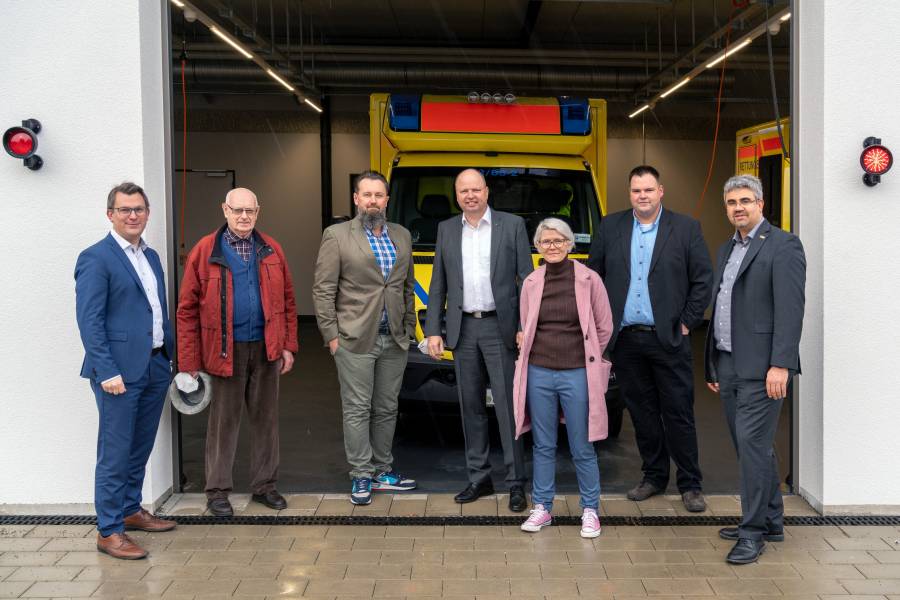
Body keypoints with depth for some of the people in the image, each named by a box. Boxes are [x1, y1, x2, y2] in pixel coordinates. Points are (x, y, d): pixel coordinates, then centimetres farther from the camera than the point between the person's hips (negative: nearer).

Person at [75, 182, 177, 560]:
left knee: (141, 448, 17)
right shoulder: (96, 258, -9)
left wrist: (168, 356, 12)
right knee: (115, 454, -2)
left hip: (155, 367, 8)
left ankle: (131, 511, 32)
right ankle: (109, 531, 7)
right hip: (120, 370, -8)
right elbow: (89, 320, -14)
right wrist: (107, 371, -19)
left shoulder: (151, 256, 15)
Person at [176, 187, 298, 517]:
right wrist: (190, 362, -7)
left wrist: (288, 346, 4)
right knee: (223, 421, 7)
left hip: (265, 349, 3)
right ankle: (218, 491, 19)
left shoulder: (271, 250, 7)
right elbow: (187, 310, -5)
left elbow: (287, 301, 10)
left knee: (265, 418, 12)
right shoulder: (205, 251, -4)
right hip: (225, 350, -3)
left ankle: (264, 485, 26)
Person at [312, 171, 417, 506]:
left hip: (394, 340, 5)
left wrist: (409, 328, 11)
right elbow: (323, 290, -5)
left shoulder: (402, 236, 12)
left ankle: (382, 471, 22)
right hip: (355, 339, -5)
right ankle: (361, 477, 9)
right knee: (357, 410, 1)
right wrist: (331, 335, -9)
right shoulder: (337, 236, -3)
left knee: (386, 409, 11)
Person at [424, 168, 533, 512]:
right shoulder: (446, 230, 10)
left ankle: (516, 483, 5)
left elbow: (526, 279, -1)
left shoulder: (512, 225, 1)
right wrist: (433, 331, 3)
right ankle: (479, 478, 20)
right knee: (471, 406, 9)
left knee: (507, 405, -3)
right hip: (463, 329, 4)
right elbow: (438, 285, 11)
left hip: (500, 328, -3)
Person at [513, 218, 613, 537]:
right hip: (539, 373, 3)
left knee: (582, 448, 3)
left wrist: (584, 356, 10)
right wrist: (539, 353, 9)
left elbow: (604, 327, 4)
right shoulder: (531, 283, 5)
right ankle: (542, 508, 22)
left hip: (576, 374, -3)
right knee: (543, 445, 11)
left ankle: (590, 511, 17)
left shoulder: (589, 280, -3)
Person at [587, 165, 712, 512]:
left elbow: (703, 279, 2)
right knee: (642, 413, 11)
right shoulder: (610, 228, 8)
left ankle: (690, 484, 12)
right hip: (625, 340, 3)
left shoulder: (686, 229, 2)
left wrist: (688, 322, -3)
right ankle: (654, 477, 24)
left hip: (668, 339, -2)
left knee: (679, 414, 1)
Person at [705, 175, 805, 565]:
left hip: (761, 368, -8)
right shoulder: (726, 250, 18)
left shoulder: (782, 245, -6)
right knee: (750, 447, 13)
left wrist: (781, 364, -22)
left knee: (753, 445, -8)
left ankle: (753, 532, 2)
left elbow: (790, 309, -15)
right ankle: (771, 521, 25)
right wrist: (713, 365, 19)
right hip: (729, 366, 8)